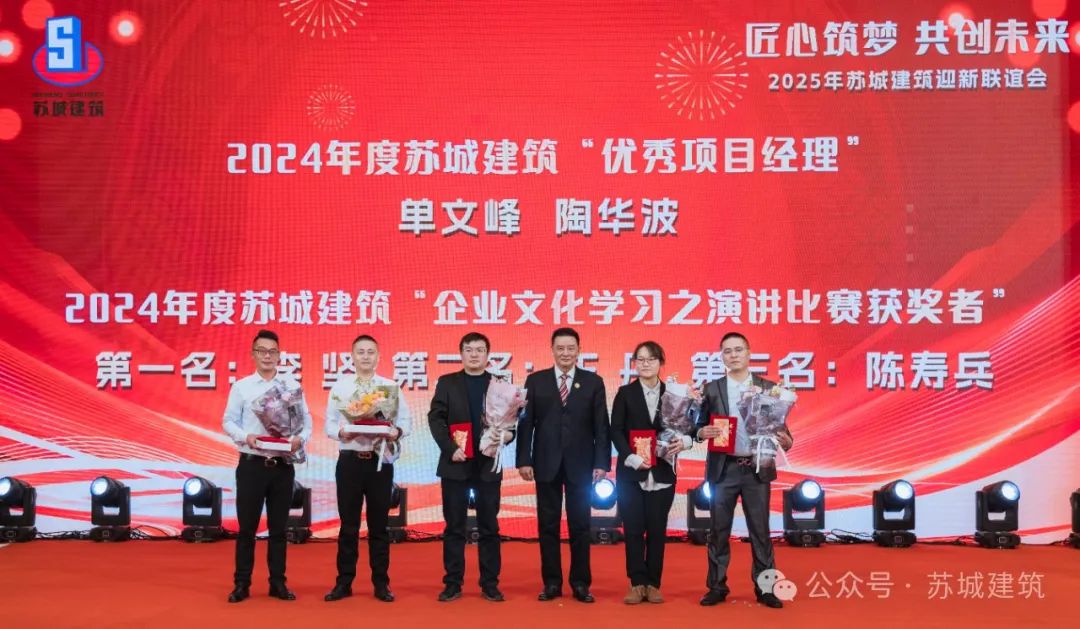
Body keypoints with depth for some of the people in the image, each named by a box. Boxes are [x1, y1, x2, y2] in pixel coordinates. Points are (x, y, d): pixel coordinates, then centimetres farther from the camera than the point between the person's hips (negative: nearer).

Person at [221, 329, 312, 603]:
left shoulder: (293, 385, 6)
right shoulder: (241, 386, 2)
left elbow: (306, 420, 6)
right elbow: (228, 421, 2)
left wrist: (300, 439, -15)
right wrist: (246, 437, -17)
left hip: (283, 465, 2)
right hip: (252, 464, -1)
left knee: (279, 527, 9)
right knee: (247, 526, 2)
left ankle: (278, 583, 16)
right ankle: (242, 583, 11)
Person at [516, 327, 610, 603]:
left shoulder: (593, 382, 4)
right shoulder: (535, 381, 5)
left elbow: (601, 426, 1)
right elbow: (526, 423, 3)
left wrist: (602, 463, -6)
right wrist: (524, 460, -4)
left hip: (581, 464, 0)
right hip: (546, 463, 1)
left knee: (580, 525, 4)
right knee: (548, 524, 5)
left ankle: (580, 583, 13)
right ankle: (552, 583, 13)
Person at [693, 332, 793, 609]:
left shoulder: (768, 388, 5)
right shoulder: (712, 389, 5)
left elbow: (778, 425, 4)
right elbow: (699, 426, 3)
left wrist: (786, 440, -16)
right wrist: (702, 432, -18)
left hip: (757, 468, 0)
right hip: (723, 469, 0)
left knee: (760, 530, 3)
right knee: (719, 530, 5)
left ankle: (765, 588, 11)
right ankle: (717, 587, 13)